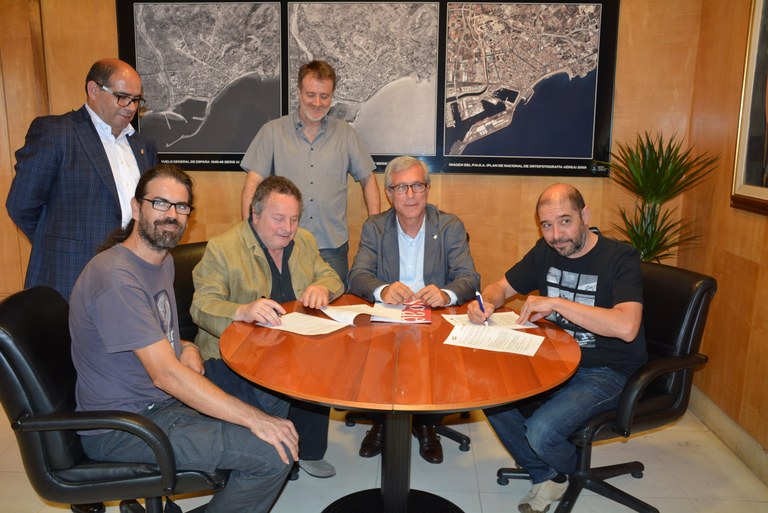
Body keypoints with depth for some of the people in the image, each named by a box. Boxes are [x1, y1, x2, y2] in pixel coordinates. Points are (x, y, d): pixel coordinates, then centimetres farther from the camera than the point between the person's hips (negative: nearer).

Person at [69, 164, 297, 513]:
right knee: (272, 452, -22)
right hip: (121, 429, -10)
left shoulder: (164, 261, 7)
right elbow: (166, 375, -29)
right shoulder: (116, 277, -25)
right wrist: (255, 419, -26)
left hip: (163, 396, 10)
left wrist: (186, 349, -3)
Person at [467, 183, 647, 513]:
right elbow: (502, 287, 13)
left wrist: (556, 303, -29)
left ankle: (567, 472, 15)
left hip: (607, 372, -6)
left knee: (541, 431, -25)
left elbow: (626, 327, -31)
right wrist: (485, 303, -12)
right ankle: (544, 477, 12)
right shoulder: (546, 252, 4)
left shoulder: (620, 258, -16)